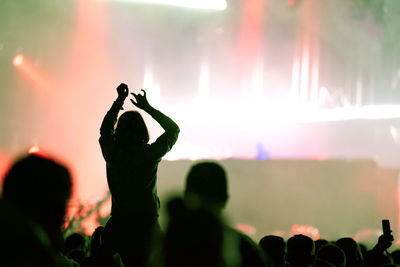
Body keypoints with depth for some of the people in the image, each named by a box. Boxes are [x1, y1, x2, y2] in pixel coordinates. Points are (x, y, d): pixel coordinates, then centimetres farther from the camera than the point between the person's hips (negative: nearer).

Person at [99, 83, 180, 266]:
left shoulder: (113, 153, -1)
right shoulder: (150, 153, -6)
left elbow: (105, 130, 22)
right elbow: (173, 129, 10)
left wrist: (119, 101, 26)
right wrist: (148, 108, 13)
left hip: (118, 225, 2)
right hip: (146, 223, -2)